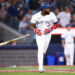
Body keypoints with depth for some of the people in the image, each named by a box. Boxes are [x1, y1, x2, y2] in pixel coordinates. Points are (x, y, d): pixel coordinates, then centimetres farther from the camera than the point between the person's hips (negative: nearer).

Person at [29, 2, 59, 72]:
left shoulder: (51, 15, -12)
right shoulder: (36, 16, -13)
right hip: (39, 34, -2)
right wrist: (35, 30, -20)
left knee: (44, 51, 9)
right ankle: (40, 67, -20)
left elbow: (56, 24, -1)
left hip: (48, 34, 2)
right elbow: (31, 25, -2)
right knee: (40, 49, -16)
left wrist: (50, 29, -16)